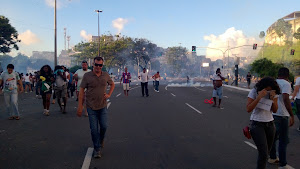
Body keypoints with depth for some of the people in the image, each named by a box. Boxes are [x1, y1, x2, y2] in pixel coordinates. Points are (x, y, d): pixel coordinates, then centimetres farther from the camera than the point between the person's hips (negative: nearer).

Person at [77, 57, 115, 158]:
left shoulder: (105, 75, 3)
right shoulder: (87, 76, -7)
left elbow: (112, 84, 21)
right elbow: (81, 90, -5)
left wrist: (109, 94, 5)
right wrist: (80, 106, -9)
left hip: (103, 106, 2)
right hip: (91, 107, -2)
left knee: (104, 126, 4)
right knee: (94, 129, 1)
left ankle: (101, 140, 37)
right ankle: (97, 149, 16)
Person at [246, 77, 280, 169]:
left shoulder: (274, 93, 2)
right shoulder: (254, 91, -12)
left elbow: (275, 110, 2)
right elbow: (248, 109, -18)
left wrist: (273, 99, -15)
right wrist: (259, 96, -26)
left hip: (270, 124, 5)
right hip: (257, 124, -5)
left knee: (267, 152, 12)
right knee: (263, 153, -13)